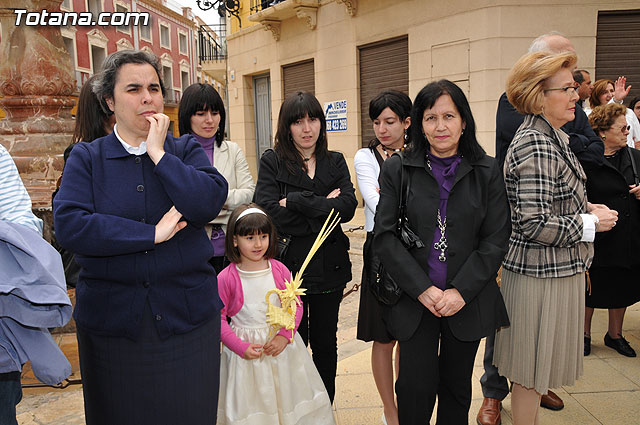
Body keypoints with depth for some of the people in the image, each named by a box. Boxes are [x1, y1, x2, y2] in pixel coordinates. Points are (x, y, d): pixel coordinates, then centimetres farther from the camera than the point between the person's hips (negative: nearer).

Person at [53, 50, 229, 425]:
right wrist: (152, 233, -16)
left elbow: (209, 202, -15)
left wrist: (158, 152, -13)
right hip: (112, 317, 0)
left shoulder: (186, 150, 4)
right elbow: (68, 225, -13)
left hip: (187, 313, 0)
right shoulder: (86, 158, 3)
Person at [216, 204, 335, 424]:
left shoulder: (280, 270, -4)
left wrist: (284, 335, -13)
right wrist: (240, 347, -14)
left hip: (282, 344, 2)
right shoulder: (226, 278, -11)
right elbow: (218, 317, -5)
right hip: (245, 348, -2)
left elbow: (296, 305, 1)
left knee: (288, 398, 13)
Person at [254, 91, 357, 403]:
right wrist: (324, 209, -14)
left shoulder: (335, 162, 7)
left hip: (329, 268, 3)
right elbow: (269, 214, -17)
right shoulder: (272, 162, -2)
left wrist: (296, 201, -17)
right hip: (289, 265, -3)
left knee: (325, 343, 16)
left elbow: (348, 207, -11)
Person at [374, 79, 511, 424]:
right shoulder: (397, 169, -2)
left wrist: (461, 291, -11)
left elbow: (496, 240, -2)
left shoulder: (487, 172, 0)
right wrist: (422, 289, -12)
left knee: (457, 386, 15)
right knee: (416, 388, 2)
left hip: (468, 301, 1)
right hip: (414, 300, -1)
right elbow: (384, 236, -6)